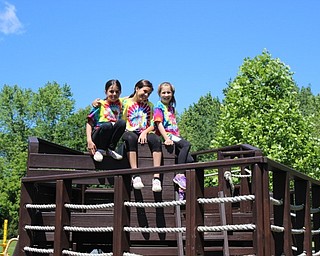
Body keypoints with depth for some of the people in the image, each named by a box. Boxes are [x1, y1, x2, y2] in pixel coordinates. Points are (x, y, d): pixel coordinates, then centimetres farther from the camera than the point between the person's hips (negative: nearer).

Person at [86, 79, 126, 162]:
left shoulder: (120, 104, 11)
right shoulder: (100, 105, -1)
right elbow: (89, 123, -4)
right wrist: (89, 141, -16)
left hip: (111, 139, 3)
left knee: (122, 122, -25)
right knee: (108, 125, -36)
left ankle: (110, 149, -11)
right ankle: (100, 150, -12)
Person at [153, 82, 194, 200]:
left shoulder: (172, 107, 23)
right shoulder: (159, 107, 0)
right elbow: (159, 124, -12)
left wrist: (178, 136, 12)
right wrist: (166, 138, -23)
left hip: (174, 136, 8)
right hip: (166, 135, -8)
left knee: (190, 160, -6)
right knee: (186, 144, -32)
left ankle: (181, 188, -5)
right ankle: (179, 175, -32)